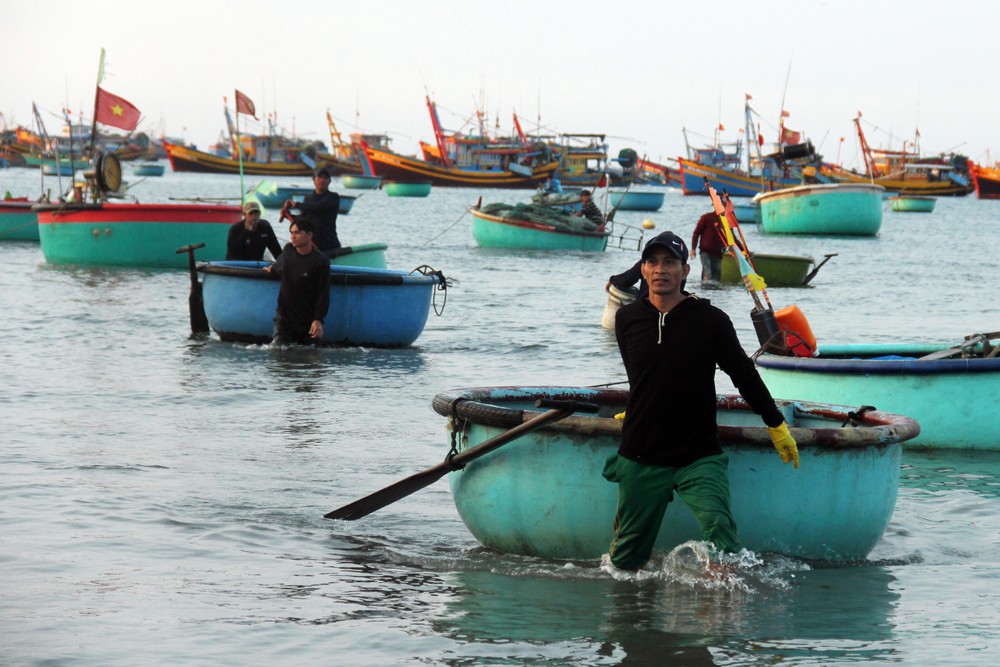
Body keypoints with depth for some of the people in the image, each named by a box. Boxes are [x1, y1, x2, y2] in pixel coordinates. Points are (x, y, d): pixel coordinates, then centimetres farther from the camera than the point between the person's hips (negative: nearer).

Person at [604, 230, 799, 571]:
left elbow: (745, 375, 5)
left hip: (699, 457, -2)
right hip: (640, 458, 2)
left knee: (718, 528, -26)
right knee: (625, 562, 8)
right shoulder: (626, 319, 2)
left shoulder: (710, 320, -6)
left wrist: (777, 427, 11)